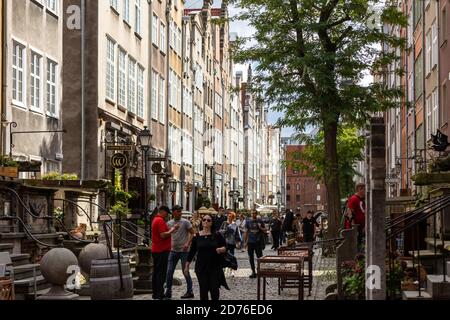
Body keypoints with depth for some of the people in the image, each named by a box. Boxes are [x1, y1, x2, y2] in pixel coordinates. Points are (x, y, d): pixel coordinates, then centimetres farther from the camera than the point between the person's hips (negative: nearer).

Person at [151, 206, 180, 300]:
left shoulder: (156, 220, 17)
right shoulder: (160, 220, -15)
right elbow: (163, 235, -23)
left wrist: (171, 231, 12)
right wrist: (172, 230, -10)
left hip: (156, 250, 10)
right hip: (162, 250, -10)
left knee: (156, 272, 13)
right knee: (161, 272, -7)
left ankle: (156, 294, 19)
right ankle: (160, 295, -7)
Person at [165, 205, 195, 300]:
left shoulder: (185, 222, -5)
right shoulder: (169, 223, 7)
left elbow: (192, 233, -5)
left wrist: (187, 243, -16)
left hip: (183, 250, -4)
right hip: (173, 250, 4)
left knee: (185, 271, 1)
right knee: (170, 271, 4)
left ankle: (190, 291, 11)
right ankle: (168, 291, 13)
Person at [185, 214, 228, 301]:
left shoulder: (217, 235, -1)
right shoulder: (197, 236, 3)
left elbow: (225, 247, 3)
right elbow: (192, 251, 9)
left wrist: (221, 249, -20)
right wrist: (187, 265, 11)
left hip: (215, 267, -1)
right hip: (201, 267, 1)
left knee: (215, 290, -4)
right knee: (203, 290, 3)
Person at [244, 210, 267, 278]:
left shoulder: (260, 222, 1)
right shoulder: (248, 222, 8)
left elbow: (265, 230, 5)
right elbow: (246, 232, 11)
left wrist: (260, 227, -17)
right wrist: (245, 242, 8)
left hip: (258, 242, -3)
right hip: (250, 242, 3)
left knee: (259, 256, -5)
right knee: (251, 257, 6)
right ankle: (253, 272, 14)